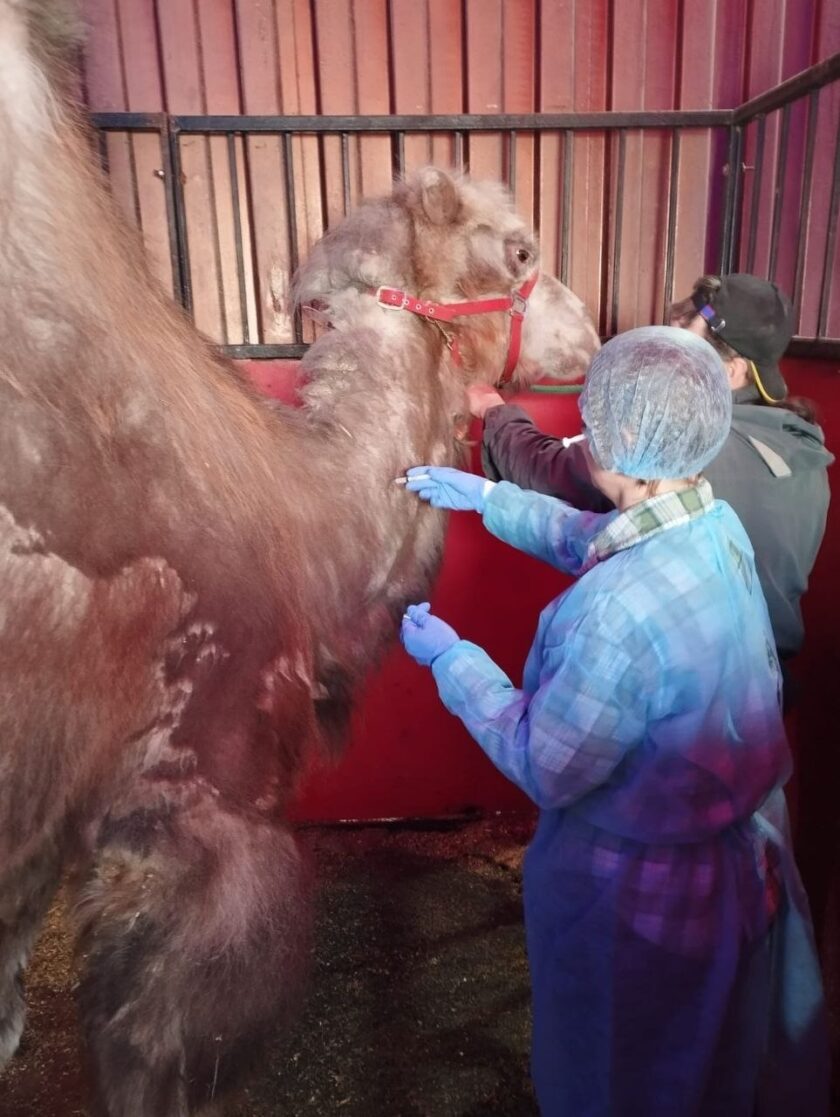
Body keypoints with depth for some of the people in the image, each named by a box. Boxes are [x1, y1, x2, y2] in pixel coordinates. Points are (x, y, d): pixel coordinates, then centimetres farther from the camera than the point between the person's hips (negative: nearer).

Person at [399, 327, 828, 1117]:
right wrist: (484, 496, 13)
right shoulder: (717, 525, -11)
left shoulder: (619, 610, -38)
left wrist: (449, 658, -14)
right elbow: (586, 538, 8)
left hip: (642, 901, -7)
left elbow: (545, 771, -25)